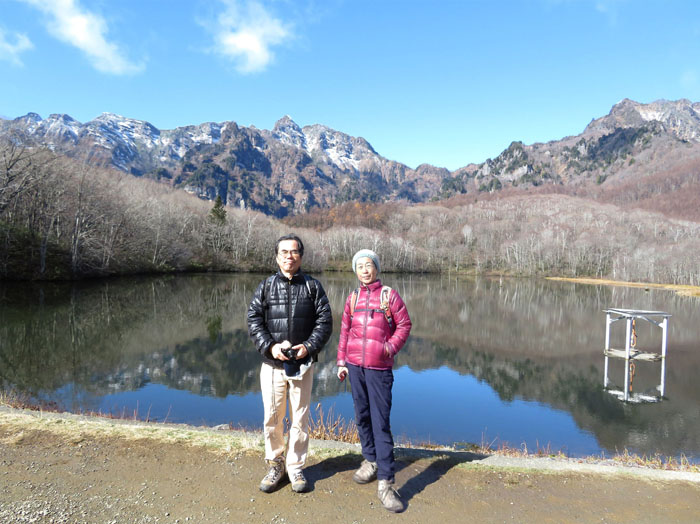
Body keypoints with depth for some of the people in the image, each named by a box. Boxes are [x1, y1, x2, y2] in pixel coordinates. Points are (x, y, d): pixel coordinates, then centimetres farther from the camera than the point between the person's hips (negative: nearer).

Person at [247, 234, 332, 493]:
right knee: (272, 418, 8)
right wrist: (270, 346, -12)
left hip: (302, 364, 0)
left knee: (300, 418, 9)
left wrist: (309, 346, -13)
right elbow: (254, 321, 1)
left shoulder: (312, 286, 4)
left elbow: (324, 321, 1)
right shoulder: (265, 286, 5)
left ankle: (295, 467, 27)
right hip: (272, 364, 1)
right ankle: (275, 464, 30)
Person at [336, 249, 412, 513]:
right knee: (362, 416, 13)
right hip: (354, 365, 4)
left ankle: (385, 483, -1)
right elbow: (345, 331, 12)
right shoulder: (352, 298, 9)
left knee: (381, 422, -6)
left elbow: (404, 324, 1)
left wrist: (391, 347, -12)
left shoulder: (389, 294, -1)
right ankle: (370, 461, 32)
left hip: (379, 367, -4)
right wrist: (341, 362, 10)